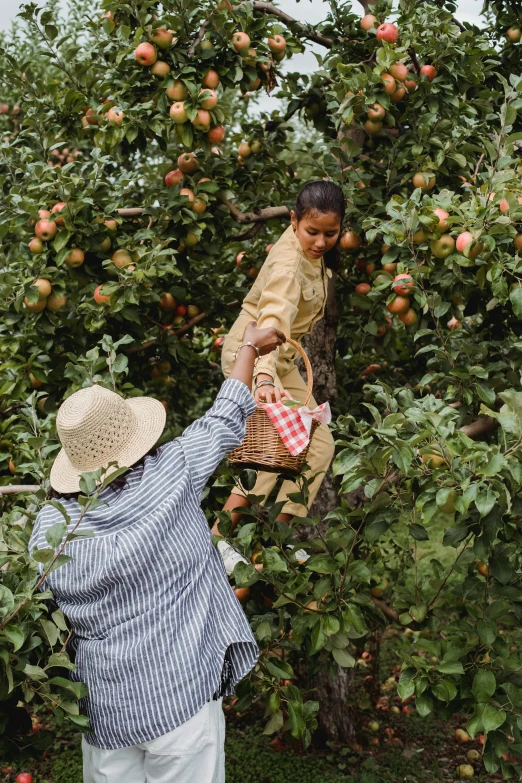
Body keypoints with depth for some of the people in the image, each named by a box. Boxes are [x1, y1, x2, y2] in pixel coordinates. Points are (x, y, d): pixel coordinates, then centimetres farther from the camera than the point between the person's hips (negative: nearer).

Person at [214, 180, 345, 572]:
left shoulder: (314, 251, -4)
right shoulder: (289, 263, -30)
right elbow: (272, 322, -45)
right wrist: (265, 378, -59)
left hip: (280, 358, 9)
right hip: (251, 356, -9)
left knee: (319, 444, 6)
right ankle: (216, 539, -15)